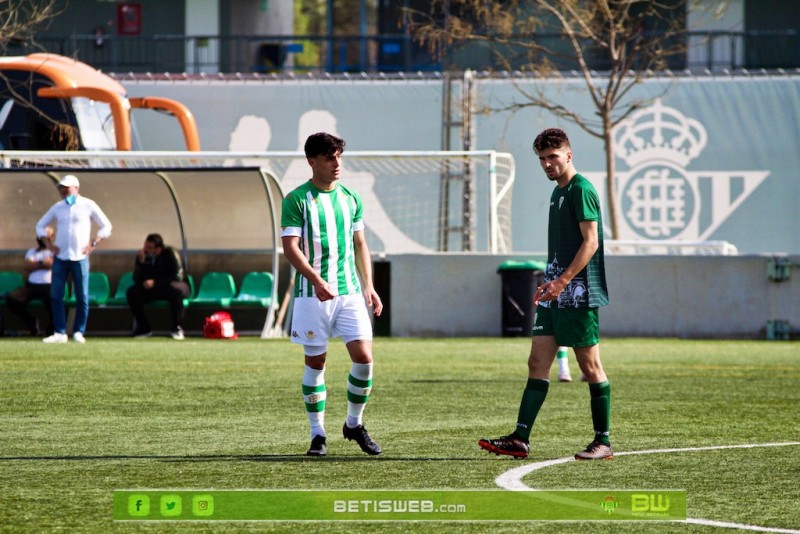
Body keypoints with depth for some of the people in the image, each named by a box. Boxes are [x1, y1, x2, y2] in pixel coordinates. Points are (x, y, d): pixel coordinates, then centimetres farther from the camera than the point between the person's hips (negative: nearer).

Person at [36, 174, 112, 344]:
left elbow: (106, 226, 3)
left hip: (80, 258, -3)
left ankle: (78, 332, 6)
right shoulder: (57, 207, 10)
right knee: (55, 295, -3)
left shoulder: (88, 205, 1)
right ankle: (59, 333, 0)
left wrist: (93, 244, -6)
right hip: (60, 257, 3)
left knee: (82, 297, -3)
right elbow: (40, 225, 20)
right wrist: (48, 243, 5)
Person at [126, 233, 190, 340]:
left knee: (175, 289, -39)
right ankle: (144, 328, -11)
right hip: (152, 290, 4)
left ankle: (177, 328, -28)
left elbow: (177, 276, -19)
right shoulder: (143, 255, -7)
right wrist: (141, 262, -27)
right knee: (131, 292, -20)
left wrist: (155, 282, -27)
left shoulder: (170, 253, -18)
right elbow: (137, 280, -10)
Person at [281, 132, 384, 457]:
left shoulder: (351, 199, 12)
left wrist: (368, 287, 12)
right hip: (312, 294, -4)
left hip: (350, 292, 4)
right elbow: (291, 247, -12)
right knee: (315, 362, 1)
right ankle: (318, 435, 10)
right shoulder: (297, 200, -4)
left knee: (363, 357, -5)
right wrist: (317, 281, -24)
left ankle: (354, 424, 14)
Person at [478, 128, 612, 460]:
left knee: (590, 367, -3)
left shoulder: (581, 190, -10)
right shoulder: (558, 192, 18)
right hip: (555, 295, 10)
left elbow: (590, 242, -17)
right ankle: (520, 439, -1)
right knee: (537, 364, 3)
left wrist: (562, 281, -22)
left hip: (578, 295, -9)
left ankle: (603, 442, 3)